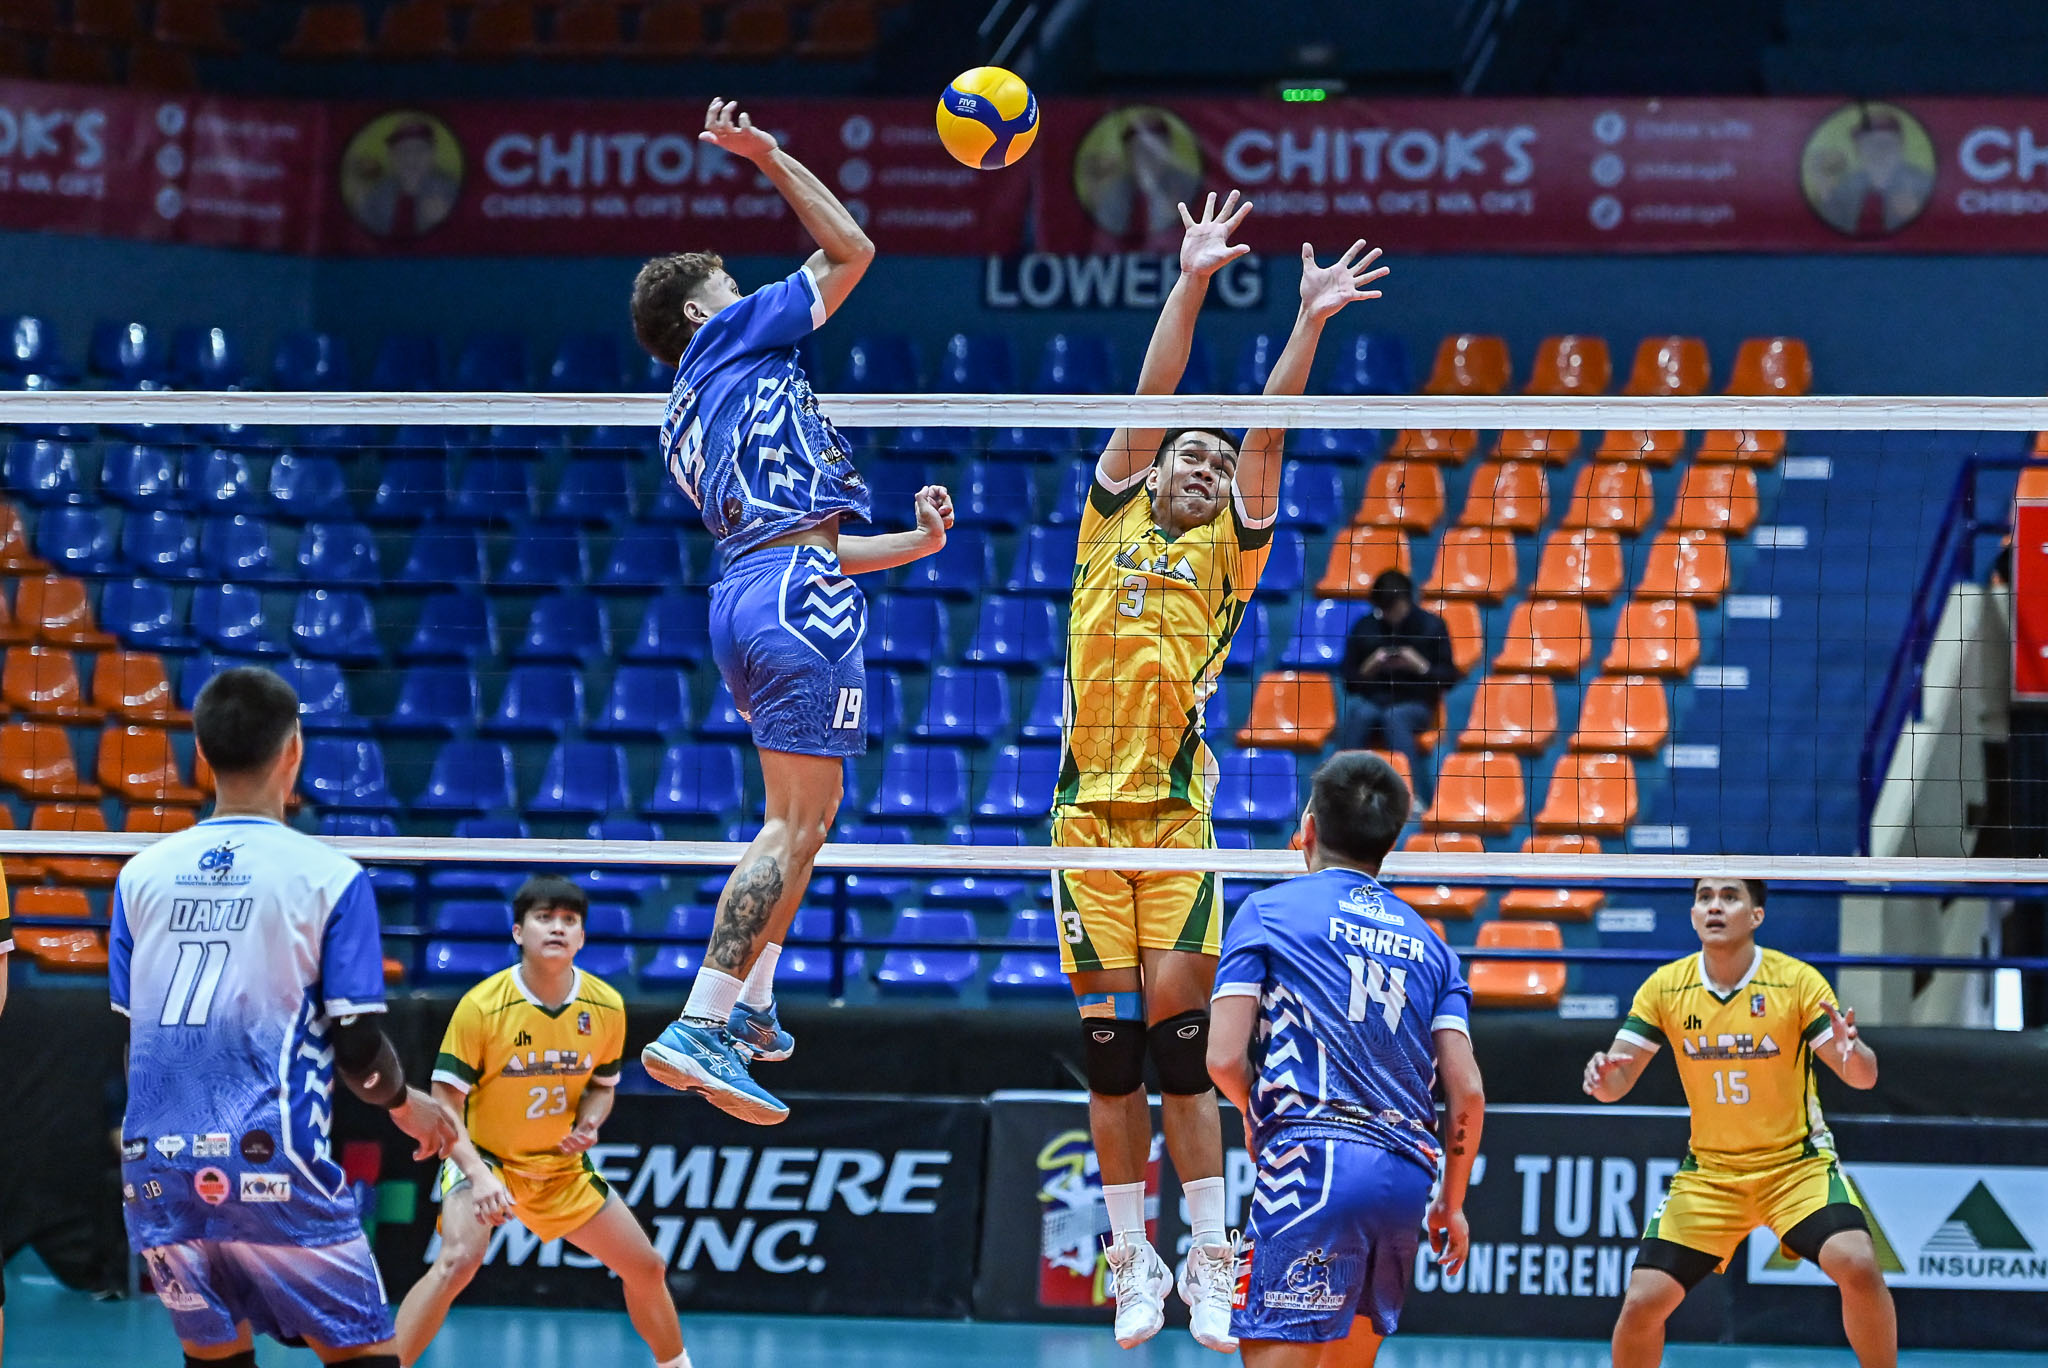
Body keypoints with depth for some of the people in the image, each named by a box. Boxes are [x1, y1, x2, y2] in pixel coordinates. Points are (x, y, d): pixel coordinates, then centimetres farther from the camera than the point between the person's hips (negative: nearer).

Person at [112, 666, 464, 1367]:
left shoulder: (140, 875, 8)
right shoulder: (328, 876, -4)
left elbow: (127, 1039, 13)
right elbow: (359, 1050, -3)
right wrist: (410, 1106, 18)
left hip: (156, 1173, 4)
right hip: (271, 1167, -4)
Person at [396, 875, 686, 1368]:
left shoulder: (606, 1006, -8)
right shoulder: (482, 1006, -21)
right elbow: (444, 1108, -17)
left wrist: (588, 1124, -13)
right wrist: (479, 1175, -30)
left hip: (562, 1167, 5)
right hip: (485, 1158, -5)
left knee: (647, 1268, 9)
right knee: (458, 1261, -32)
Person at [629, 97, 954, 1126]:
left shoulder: (683, 424, 28)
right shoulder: (736, 337, 8)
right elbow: (851, 250, 9)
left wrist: (914, 544, 28)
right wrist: (770, 159, 16)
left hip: (743, 597, 9)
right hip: (800, 596, -9)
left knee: (804, 813, 22)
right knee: (794, 824, -14)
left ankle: (749, 1005, 21)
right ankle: (700, 1029, -23)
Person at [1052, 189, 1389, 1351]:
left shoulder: (1226, 549, 13)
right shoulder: (1114, 523, 16)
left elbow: (1267, 431, 5)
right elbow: (1152, 398, 10)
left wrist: (1309, 322, 1)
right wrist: (1192, 283, 4)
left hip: (1176, 809, -1)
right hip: (1088, 808, 1)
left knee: (1180, 1032, -7)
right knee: (1110, 1046, 1)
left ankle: (1211, 1267, -3)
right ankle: (1134, 1267, 8)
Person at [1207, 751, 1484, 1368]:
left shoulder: (1267, 911, 7)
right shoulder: (1427, 941, 20)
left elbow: (1225, 1057, -3)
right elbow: (1466, 1090, 10)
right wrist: (1452, 1201, 21)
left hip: (1314, 1161, -6)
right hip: (1407, 1176, 6)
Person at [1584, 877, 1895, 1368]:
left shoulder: (1797, 982, -12)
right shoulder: (1665, 988, -5)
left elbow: (1862, 1077, -12)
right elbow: (1616, 1083, -3)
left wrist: (1852, 1052, -36)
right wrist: (1604, 1075, -28)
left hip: (1797, 1163, -2)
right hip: (1707, 1174, 2)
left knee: (1858, 1266, -27)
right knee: (1643, 1300, -10)